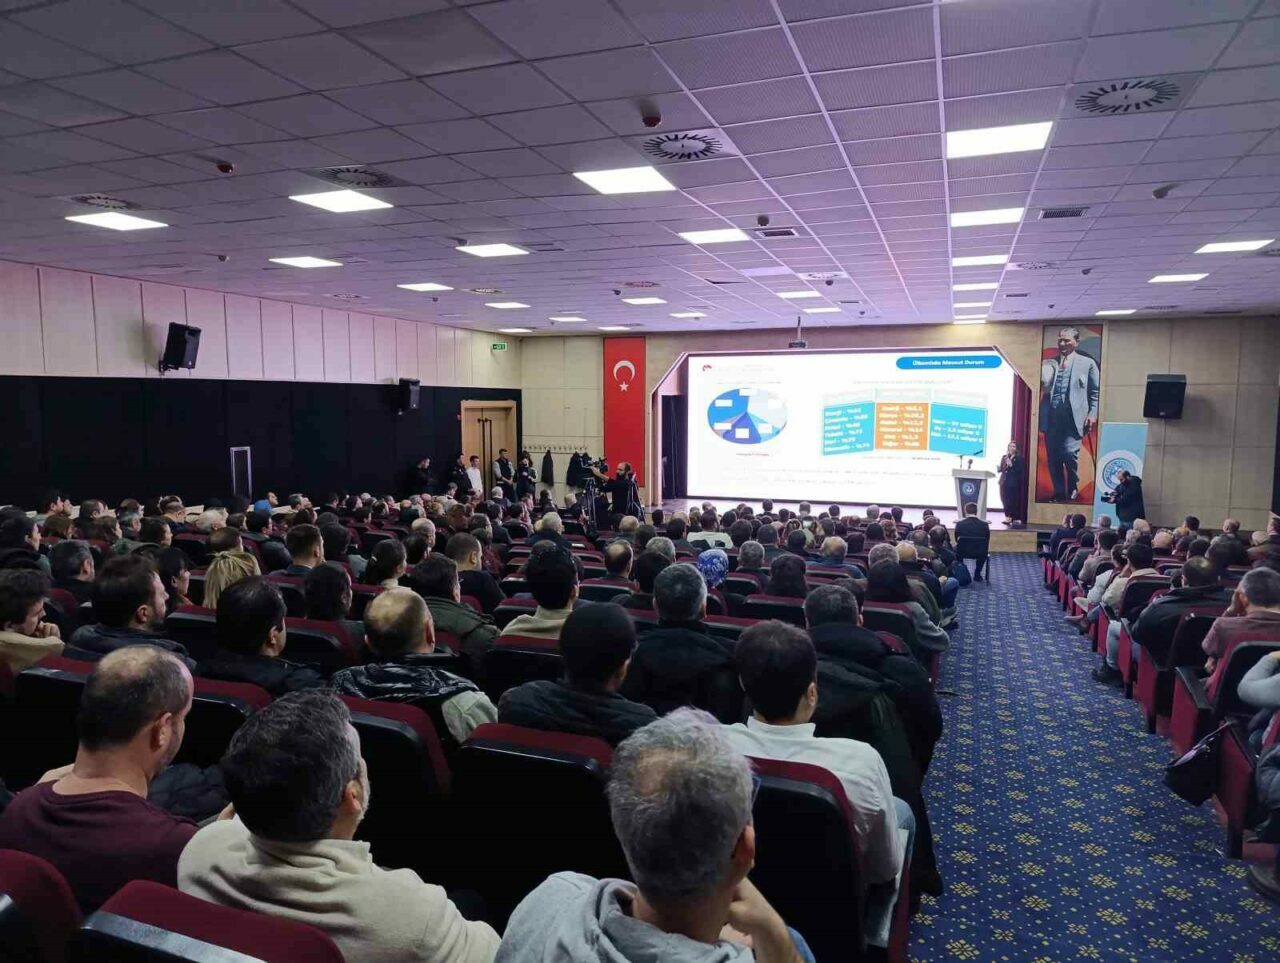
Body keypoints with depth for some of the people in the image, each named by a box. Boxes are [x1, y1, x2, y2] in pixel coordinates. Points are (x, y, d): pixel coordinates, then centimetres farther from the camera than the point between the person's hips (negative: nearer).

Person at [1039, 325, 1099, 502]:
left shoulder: (1087, 363, 10)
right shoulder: (1048, 364, 15)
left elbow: (1095, 392, 10)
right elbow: (1040, 387, 12)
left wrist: (1092, 414, -1)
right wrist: (1043, 378, -8)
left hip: (1073, 417, -3)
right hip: (1051, 417, 3)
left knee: (1069, 453, -14)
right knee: (1053, 458, 3)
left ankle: (1073, 490, 8)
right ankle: (1059, 493, 15)